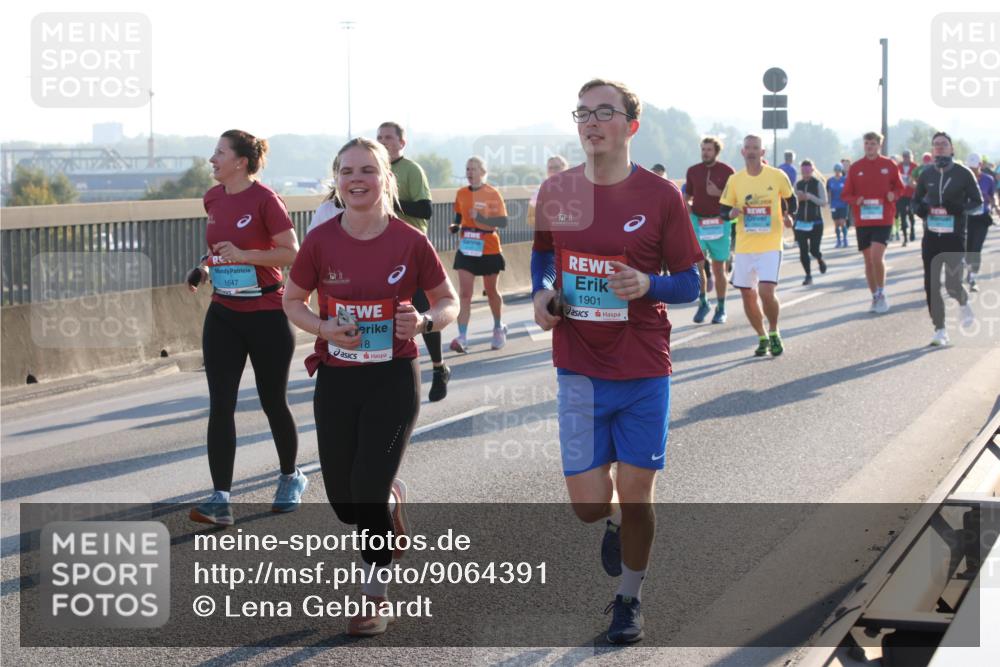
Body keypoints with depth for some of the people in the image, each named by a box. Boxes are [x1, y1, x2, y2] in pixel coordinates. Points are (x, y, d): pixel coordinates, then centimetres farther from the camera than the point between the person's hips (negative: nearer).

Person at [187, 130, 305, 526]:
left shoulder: (264, 199, -15)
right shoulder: (213, 199, 5)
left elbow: (293, 253, -15)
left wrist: (243, 255, -23)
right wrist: (206, 267, 5)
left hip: (266, 315, -6)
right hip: (223, 315, 6)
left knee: (273, 402, 8)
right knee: (220, 405, -4)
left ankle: (291, 478, 32)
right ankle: (220, 499, -7)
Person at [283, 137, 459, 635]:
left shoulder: (410, 242, -9)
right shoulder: (320, 241, -5)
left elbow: (448, 302, 2)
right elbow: (293, 301, 8)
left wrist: (425, 322, -20)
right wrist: (324, 328, -12)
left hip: (393, 380, -3)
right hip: (335, 380, 3)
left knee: (368, 494, -8)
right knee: (344, 502, 9)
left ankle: (376, 598, 11)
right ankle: (391, 499, 46)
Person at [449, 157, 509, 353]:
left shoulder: (492, 194, -9)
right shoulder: (461, 194, 3)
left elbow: (503, 221, -14)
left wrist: (481, 218, -28)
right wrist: (456, 227, -5)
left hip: (489, 250, -2)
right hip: (466, 249, 2)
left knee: (492, 291, 13)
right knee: (464, 293, -10)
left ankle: (498, 328, 36)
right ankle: (462, 337, -15)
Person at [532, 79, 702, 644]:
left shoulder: (660, 195, -6)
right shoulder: (556, 192, 2)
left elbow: (690, 282, -1)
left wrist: (648, 284, -21)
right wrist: (542, 292, -1)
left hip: (644, 370, -2)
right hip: (579, 370, 2)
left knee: (635, 495, 3)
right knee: (589, 504, -1)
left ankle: (630, 599, 27)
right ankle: (616, 520, 37)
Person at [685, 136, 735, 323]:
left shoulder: (726, 171, -1)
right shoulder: (693, 171, 7)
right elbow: (687, 196, 17)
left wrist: (718, 193, -16)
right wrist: (686, 205, -3)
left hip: (719, 222, -2)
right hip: (697, 220, 2)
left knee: (718, 268, 5)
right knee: (697, 262, -12)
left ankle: (720, 308, 16)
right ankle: (702, 302, 5)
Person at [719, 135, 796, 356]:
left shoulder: (777, 176, -2)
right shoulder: (734, 180, 3)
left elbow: (790, 199, 14)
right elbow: (723, 210, 8)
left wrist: (788, 215, -6)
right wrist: (732, 213, -14)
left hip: (770, 246, -3)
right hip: (743, 247, 3)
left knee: (767, 291, -16)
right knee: (747, 295, 6)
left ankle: (774, 332, 9)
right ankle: (762, 337, 25)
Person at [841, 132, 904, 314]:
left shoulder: (888, 165, 1)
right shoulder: (855, 167, 4)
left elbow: (899, 187, 12)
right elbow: (846, 194, 7)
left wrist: (893, 195, -10)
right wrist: (856, 200, -14)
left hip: (883, 219, -2)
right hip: (862, 220, 3)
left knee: (877, 257, -17)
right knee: (868, 261, 8)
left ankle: (882, 295, 0)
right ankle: (875, 297, 20)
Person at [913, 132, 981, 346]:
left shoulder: (963, 173, -2)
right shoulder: (926, 174, 8)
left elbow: (978, 202, 1)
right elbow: (916, 200, 19)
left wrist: (959, 208, -17)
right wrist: (921, 209, -4)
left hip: (955, 237, -3)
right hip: (931, 237, 3)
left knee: (952, 284, -9)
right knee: (931, 286, -1)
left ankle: (964, 304, 26)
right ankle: (940, 330, 7)